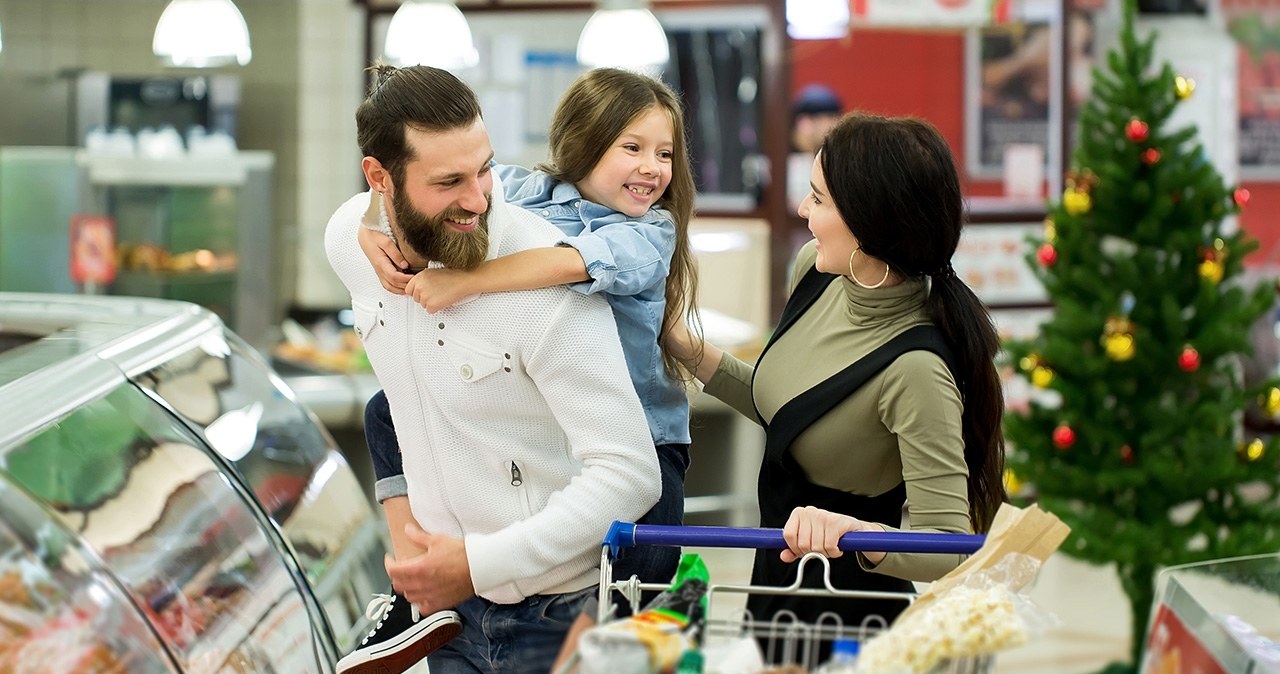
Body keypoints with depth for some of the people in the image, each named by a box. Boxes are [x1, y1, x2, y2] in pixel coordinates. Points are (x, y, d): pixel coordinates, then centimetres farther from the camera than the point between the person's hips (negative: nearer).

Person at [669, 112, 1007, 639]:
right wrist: (690, 351, 7)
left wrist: (857, 534, -46)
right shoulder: (815, 269, -6)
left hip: (846, 613, -8)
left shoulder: (915, 369, -31)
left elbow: (950, 551, -30)